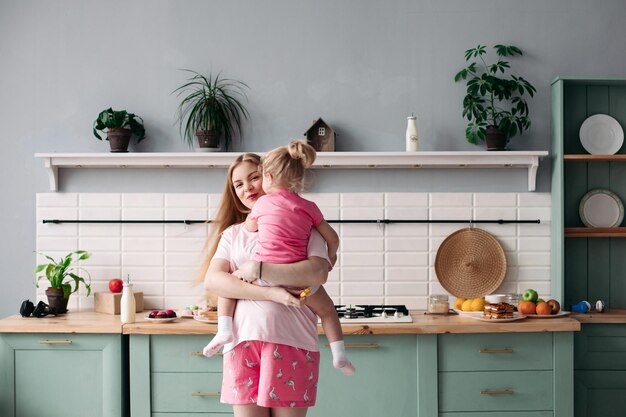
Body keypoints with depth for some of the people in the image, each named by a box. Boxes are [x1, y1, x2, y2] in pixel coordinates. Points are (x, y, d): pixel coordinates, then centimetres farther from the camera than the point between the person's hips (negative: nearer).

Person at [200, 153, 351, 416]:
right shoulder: (232, 233, 15)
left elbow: (318, 273, -10)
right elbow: (212, 280, -2)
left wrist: (259, 270, -13)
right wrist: (271, 293, -14)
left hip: (292, 341, -2)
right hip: (243, 340, 2)